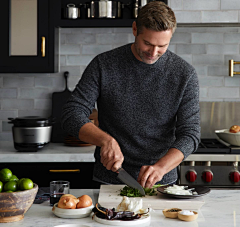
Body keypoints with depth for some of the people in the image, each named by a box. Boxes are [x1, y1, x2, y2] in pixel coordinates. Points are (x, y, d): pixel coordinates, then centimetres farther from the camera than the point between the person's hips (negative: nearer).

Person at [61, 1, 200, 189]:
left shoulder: (184, 73, -1)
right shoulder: (104, 65, -2)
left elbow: (190, 133, -4)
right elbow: (72, 116, -3)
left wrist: (160, 167, -21)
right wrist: (106, 140, -21)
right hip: (109, 181, 0)